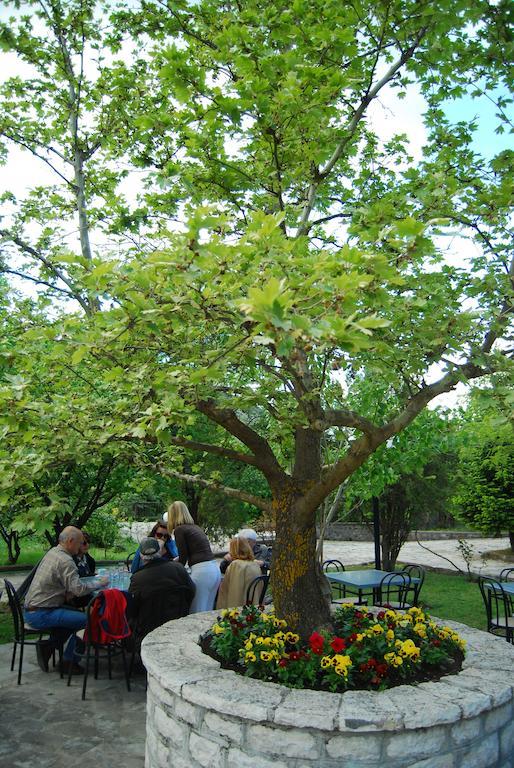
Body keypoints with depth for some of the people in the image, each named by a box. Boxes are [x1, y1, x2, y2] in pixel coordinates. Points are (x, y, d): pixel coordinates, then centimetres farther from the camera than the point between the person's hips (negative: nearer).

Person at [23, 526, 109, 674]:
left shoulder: (52, 552, 10)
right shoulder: (65, 561, -19)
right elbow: (78, 589, -26)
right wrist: (100, 584, -12)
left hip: (29, 610, 10)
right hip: (40, 614, -10)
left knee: (76, 613, 16)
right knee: (85, 620, -12)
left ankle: (47, 646, 12)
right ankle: (69, 662, 1)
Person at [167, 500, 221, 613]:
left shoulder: (179, 530, -2)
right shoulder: (195, 527, 20)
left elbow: (183, 557, -2)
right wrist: (177, 560, 48)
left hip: (201, 571, -8)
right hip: (215, 569, 8)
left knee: (197, 614, 0)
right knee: (207, 612, 14)